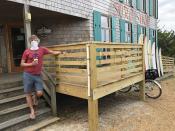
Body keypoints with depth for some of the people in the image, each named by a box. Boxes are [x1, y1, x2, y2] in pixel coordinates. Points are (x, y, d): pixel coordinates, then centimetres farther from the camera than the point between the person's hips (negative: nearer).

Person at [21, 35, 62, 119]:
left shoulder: (42, 49, 3)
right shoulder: (27, 51, -3)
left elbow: (53, 52, 12)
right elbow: (22, 64, 0)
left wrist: (62, 52, 7)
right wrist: (31, 64, -15)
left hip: (38, 75, 2)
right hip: (28, 75, -1)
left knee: (39, 93, -3)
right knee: (28, 93, 6)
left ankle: (35, 97, 35)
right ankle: (32, 111, 23)